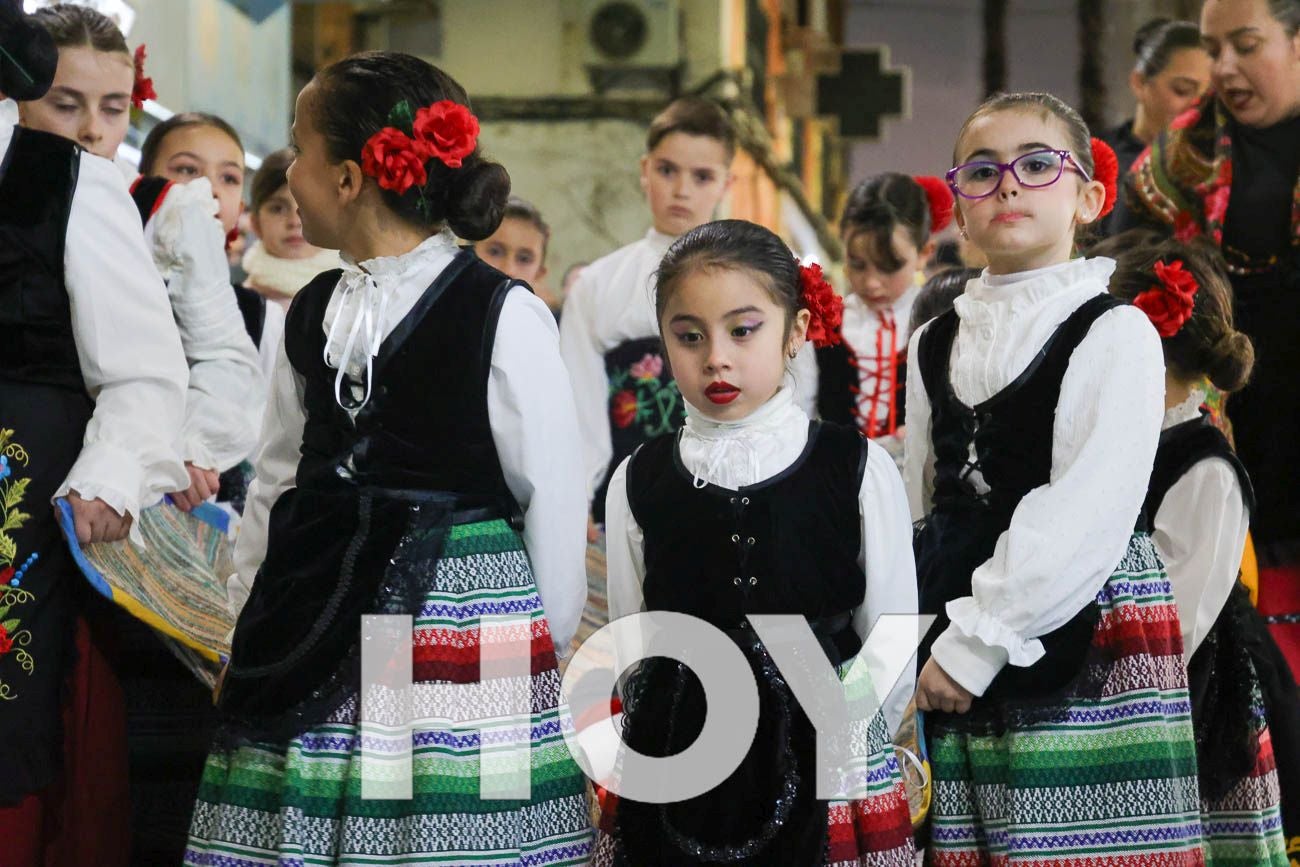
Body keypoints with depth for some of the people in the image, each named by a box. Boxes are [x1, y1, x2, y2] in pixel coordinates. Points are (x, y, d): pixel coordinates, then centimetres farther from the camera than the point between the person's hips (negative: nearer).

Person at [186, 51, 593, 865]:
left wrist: (545, 640, 1)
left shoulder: (505, 315, -9)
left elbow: (553, 496, -4)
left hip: (458, 608, -6)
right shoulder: (313, 313, 12)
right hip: (313, 629, 6)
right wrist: (251, 612, 16)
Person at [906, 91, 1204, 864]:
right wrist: (934, 640, 8)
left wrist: (979, 642, -15)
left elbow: (1087, 518, -14)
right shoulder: (935, 345, 15)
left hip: (1084, 641, -5)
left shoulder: (1114, 332, -5)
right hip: (955, 657, 5)